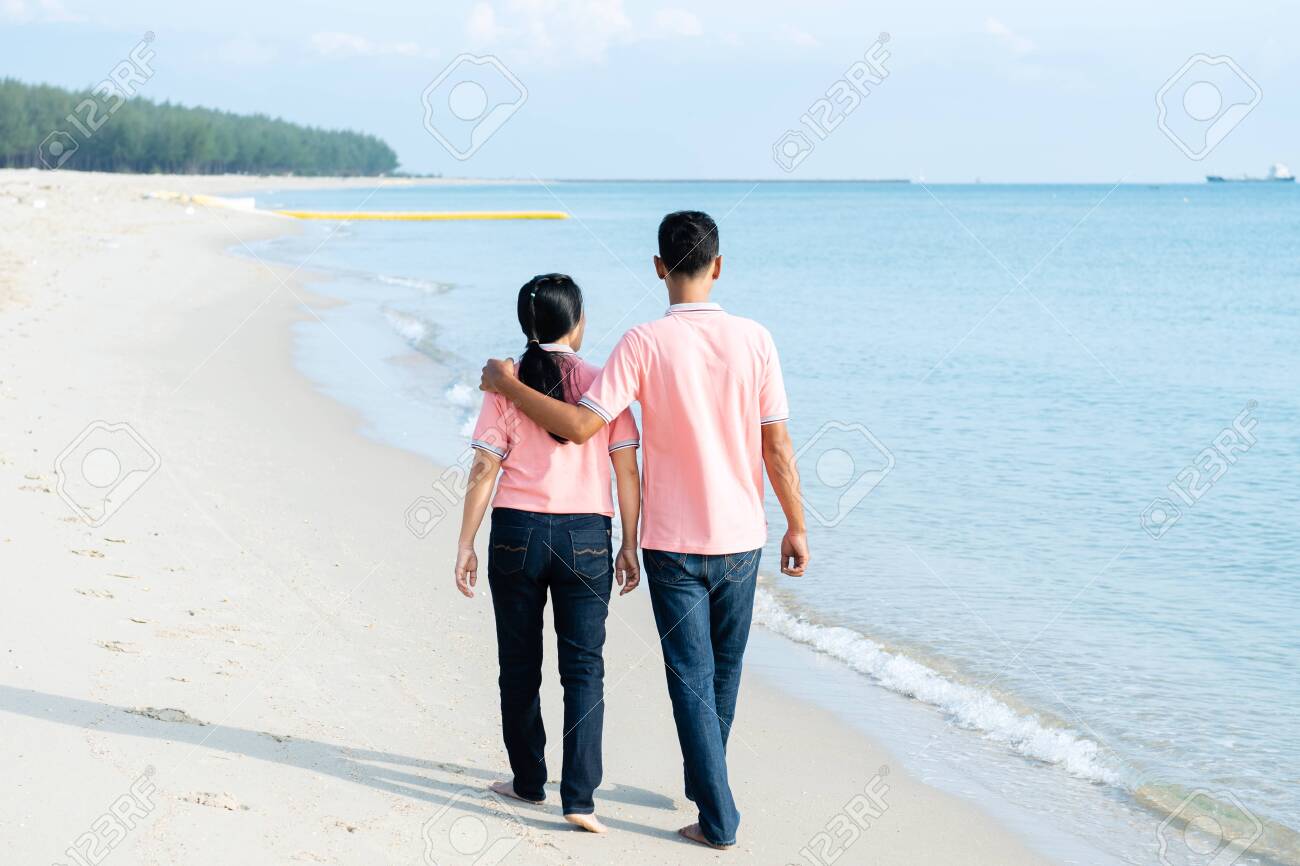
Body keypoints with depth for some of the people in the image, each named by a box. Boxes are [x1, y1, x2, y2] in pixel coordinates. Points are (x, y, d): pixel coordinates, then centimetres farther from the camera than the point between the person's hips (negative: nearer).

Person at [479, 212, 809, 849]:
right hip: (740, 538, 3)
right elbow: (777, 446, -2)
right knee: (723, 672, 20)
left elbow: (582, 425, -18)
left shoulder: (645, 344, -13)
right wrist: (796, 527, 8)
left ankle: (718, 819, 3)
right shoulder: (754, 340, -5)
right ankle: (703, 785, 37)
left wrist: (509, 387, -5)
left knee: (692, 679, 4)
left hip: (673, 541, -3)